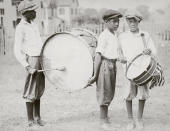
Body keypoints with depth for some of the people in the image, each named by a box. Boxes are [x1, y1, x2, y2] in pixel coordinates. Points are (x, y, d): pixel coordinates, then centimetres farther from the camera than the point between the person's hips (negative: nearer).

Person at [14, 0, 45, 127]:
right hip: (32, 60, -8)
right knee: (31, 91, -2)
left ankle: (37, 116, 22)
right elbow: (17, 51, -15)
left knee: (39, 89, 12)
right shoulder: (20, 28, -12)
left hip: (41, 59, 8)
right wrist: (27, 67, -22)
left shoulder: (33, 24, 13)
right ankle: (31, 120, 5)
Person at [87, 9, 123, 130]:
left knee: (110, 93, 17)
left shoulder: (115, 35, 10)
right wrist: (95, 74, -21)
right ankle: (103, 120, 13)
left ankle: (105, 115, 33)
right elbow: (98, 55, -19)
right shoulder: (104, 36, -16)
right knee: (104, 92, 1)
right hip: (105, 64, -8)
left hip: (113, 65, 8)